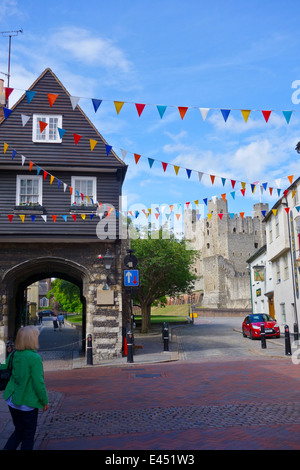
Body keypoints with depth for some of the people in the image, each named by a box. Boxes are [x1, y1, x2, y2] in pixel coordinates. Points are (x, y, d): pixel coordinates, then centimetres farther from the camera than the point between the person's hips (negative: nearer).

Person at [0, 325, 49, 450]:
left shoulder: (14, 355, -2)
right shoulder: (34, 358, -21)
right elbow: (38, 382, -18)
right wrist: (45, 401, -6)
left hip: (12, 401, 6)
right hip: (27, 403, -6)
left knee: (19, 431, 23)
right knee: (28, 435, 13)